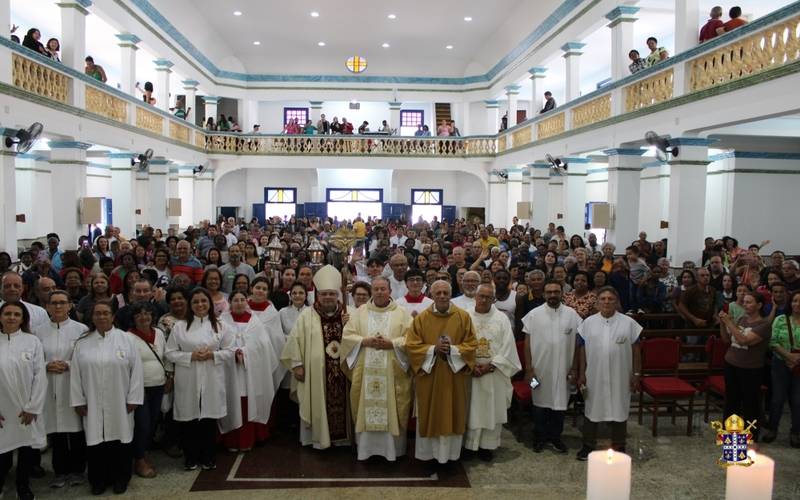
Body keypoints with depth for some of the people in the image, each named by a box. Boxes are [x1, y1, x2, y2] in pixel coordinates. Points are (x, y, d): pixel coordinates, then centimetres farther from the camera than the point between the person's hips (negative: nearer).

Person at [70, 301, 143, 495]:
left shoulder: (125, 339, -3)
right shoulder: (82, 342, 2)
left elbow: (136, 369, -4)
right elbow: (75, 373, 4)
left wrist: (133, 398, -7)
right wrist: (78, 401, 1)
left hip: (119, 403, -1)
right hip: (92, 403, 1)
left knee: (120, 439, 7)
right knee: (96, 441, 7)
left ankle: (120, 479, 22)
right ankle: (98, 480, 23)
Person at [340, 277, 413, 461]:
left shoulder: (401, 313, 4)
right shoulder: (360, 312, 8)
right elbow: (347, 335, 3)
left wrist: (391, 343, -16)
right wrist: (365, 341, -12)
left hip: (392, 373, -1)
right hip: (365, 373, 1)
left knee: (391, 410, 2)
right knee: (365, 410, 4)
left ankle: (392, 449, 14)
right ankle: (365, 447, 16)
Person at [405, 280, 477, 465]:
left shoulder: (463, 316, -2)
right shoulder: (421, 318, -2)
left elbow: (471, 345, -2)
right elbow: (411, 345, -5)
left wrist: (452, 350, -18)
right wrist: (433, 349, -18)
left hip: (454, 376, 0)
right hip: (428, 375, 0)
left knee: (453, 414, 8)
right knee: (429, 415, 7)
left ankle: (449, 453, 21)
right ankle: (428, 452, 19)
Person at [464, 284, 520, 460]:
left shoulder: (502, 318, 1)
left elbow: (507, 346, -4)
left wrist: (490, 365, -12)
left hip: (494, 373, 0)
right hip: (468, 371, 0)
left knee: (491, 409, 6)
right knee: (469, 409, 6)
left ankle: (486, 445, 18)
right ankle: (467, 444, 18)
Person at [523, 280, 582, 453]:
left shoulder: (572, 314, -1)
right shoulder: (534, 314, -4)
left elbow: (577, 344, 3)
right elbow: (527, 342, -2)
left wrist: (574, 368, 1)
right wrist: (528, 368, -6)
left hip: (562, 369, 1)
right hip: (540, 369, -1)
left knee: (560, 403, 10)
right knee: (540, 403, 9)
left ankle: (555, 437, 27)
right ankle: (540, 437, 24)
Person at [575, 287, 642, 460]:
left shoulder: (628, 323, -3)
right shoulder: (588, 322, 0)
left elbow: (635, 349, 1)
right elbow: (582, 349, 3)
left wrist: (636, 374, -1)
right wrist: (582, 373, 1)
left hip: (620, 377, -1)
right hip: (594, 376, 1)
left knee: (619, 411, 10)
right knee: (591, 410, 10)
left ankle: (619, 447, 26)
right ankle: (588, 445, 25)